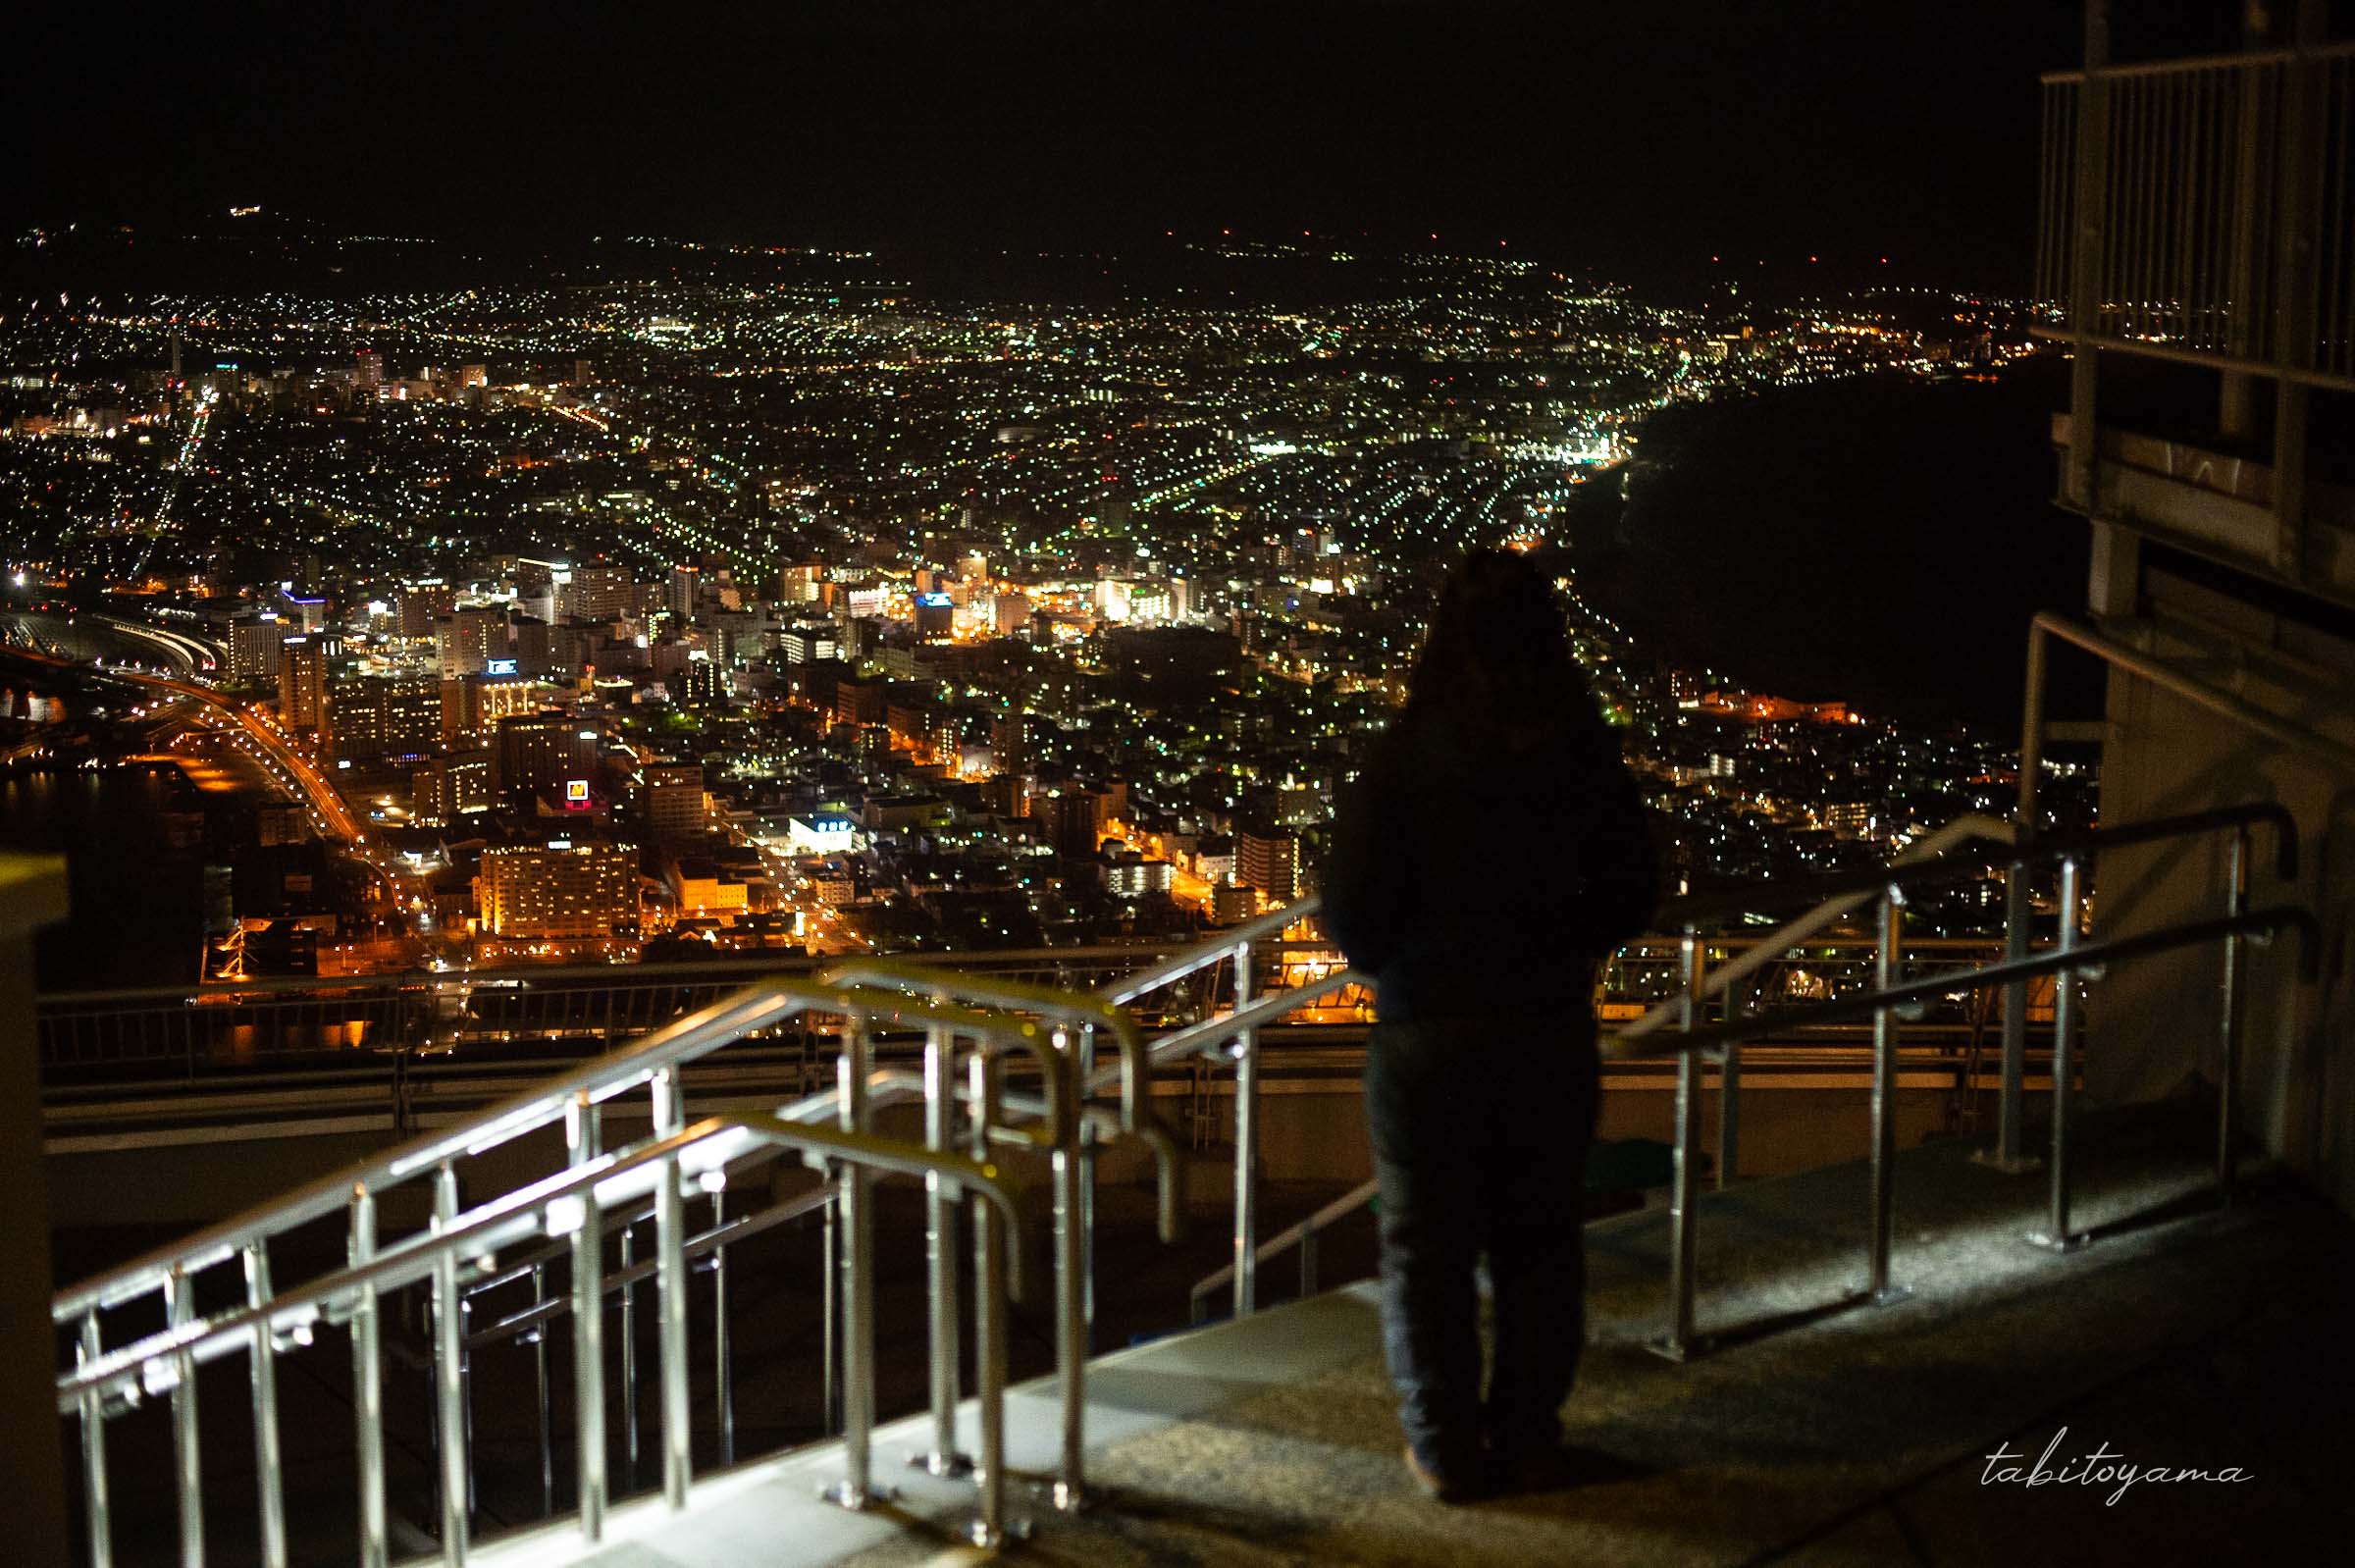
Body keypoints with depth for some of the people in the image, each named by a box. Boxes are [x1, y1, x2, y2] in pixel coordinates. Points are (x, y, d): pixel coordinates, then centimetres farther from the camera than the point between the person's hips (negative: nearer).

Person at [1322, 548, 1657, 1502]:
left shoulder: (1404, 761, -15)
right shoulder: (1584, 756, -6)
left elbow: (1354, 910, -15)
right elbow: (1630, 892, 1)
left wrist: (1380, 959, 6)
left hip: (1428, 1031, -3)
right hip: (1549, 1029, 3)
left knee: (1427, 1245, 10)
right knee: (1540, 1240, 15)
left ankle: (1445, 1447, 14)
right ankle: (1527, 1434, 22)